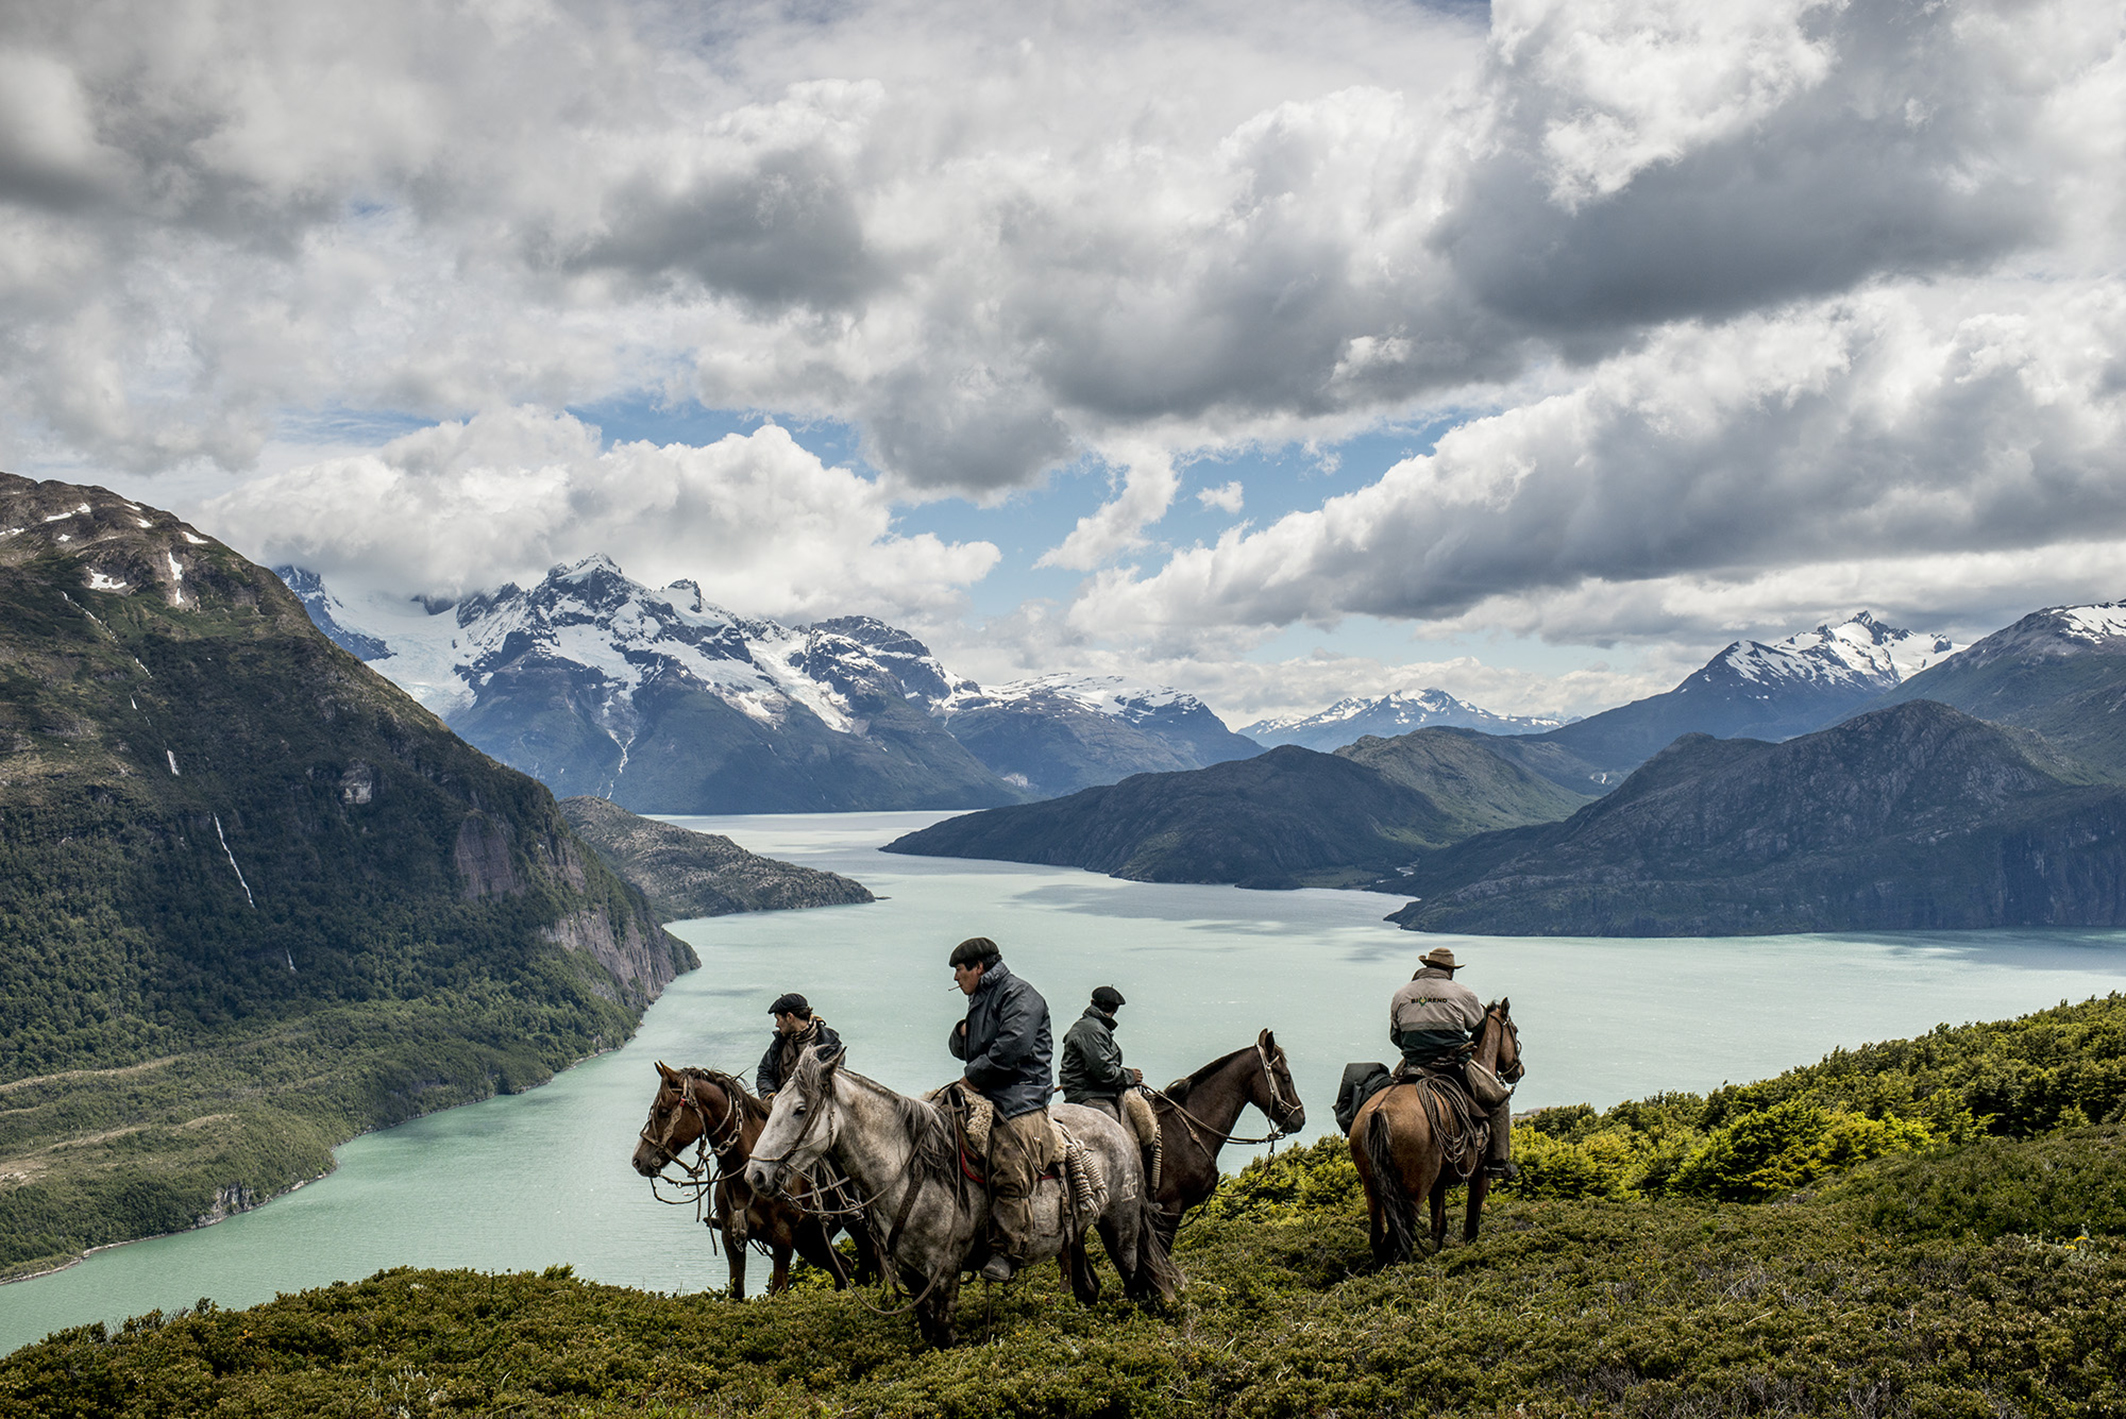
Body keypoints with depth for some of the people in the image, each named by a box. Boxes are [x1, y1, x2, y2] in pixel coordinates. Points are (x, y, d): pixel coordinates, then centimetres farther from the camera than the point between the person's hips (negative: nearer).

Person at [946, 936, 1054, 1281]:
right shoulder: (981, 999, 26)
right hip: (984, 1097, 10)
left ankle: (1007, 1252, -24)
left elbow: (1013, 1045, -20)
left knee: (1010, 1174, -22)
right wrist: (961, 1033, 8)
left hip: (1020, 1100, -10)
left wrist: (974, 1075, -11)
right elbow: (960, 1049, 31)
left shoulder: (1019, 995, -5)